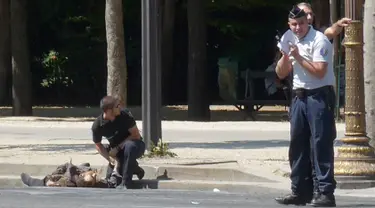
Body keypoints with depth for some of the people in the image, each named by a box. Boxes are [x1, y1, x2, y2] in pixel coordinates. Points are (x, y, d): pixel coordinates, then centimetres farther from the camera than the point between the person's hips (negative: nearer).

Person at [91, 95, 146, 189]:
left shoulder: (125, 115, -22)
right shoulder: (97, 126, -17)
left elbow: (136, 135, -17)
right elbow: (98, 145, -1)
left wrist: (118, 147, -23)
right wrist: (110, 159, -16)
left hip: (136, 146, -3)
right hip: (117, 151, 3)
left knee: (129, 145, -38)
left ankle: (126, 183, -29)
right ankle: (134, 168, 19)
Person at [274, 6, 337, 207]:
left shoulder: (319, 40, -10)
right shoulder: (291, 41, 13)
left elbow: (319, 72, -19)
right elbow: (281, 73, 13)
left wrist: (298, 57, -19)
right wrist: (285, 55, -4)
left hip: (319, 96, -8)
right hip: (299, 97, 8)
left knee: (321, 145, -9)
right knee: (297, 145, 9)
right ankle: (300, 191, 16)